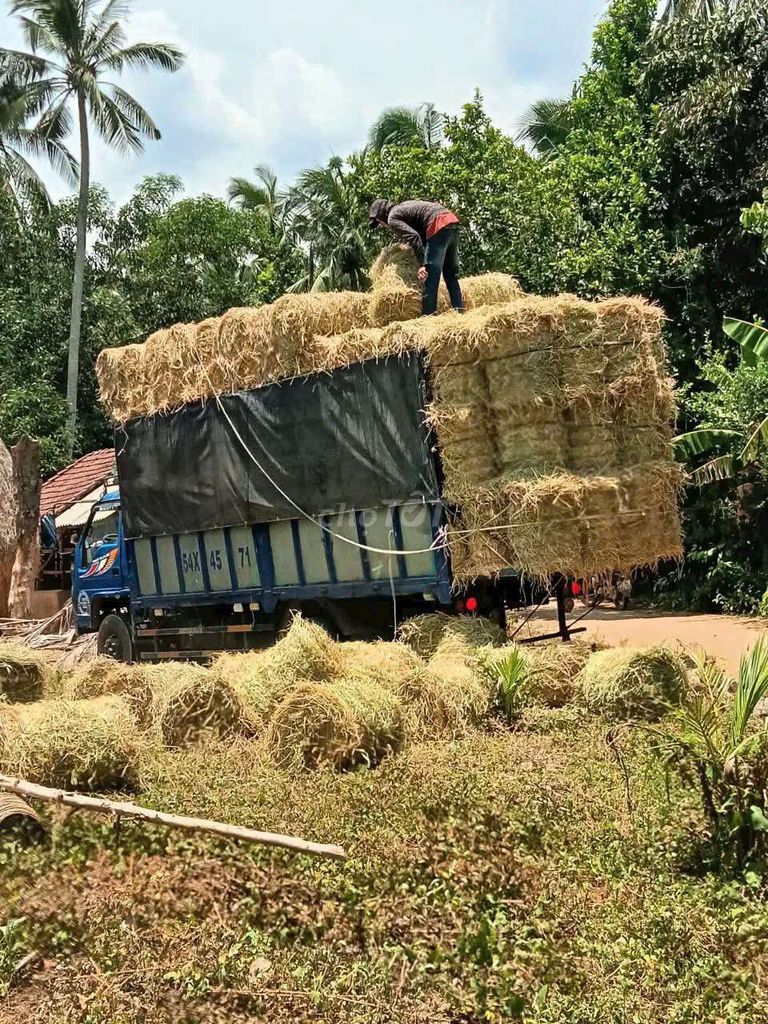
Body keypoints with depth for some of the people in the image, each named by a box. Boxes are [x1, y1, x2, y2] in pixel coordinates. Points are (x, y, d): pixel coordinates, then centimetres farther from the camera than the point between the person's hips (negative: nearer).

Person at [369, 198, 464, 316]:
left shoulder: (392, 217, 1)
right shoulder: (402, 207, 29)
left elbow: (413, 236, -14)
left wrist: (422, 264, -18)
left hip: (439, 225, -9)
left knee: (430, 275, -8)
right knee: (451, 273, 15)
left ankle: (428, 315, -10)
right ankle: (459, 311, 13)